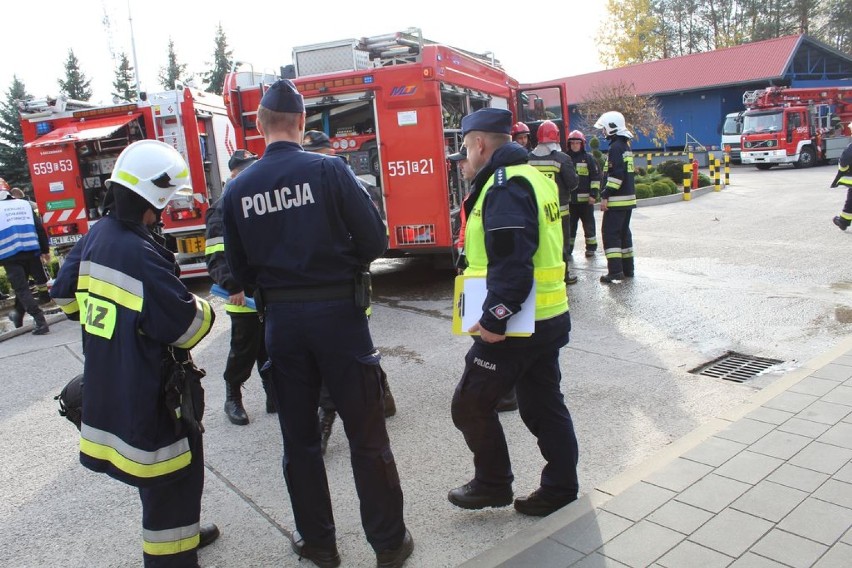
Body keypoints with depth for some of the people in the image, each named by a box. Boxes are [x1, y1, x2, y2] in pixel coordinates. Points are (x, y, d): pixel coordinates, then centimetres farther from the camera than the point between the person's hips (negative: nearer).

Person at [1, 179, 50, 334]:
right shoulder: (25, 204, 8)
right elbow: (39, 228, 6)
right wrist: (45, 250, 11)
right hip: (30, 252, 4)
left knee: (21, 288, -1)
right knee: (22, 285, 22)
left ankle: (40, 322, -9)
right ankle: (18, 314, 38)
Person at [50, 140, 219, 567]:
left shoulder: (96, 236, 2)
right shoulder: (141, 255, -26)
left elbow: (65, 293, 16)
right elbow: (187, 326, -24)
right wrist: (203, 310, -3)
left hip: (106, 384, 10)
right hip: (145, 395, -10)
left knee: (160, 472, 26)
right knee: (169, 479, 4)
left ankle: (181, 530, 45)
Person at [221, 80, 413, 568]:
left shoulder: (238, 189, 1)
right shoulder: (329, 170, -10)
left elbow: (240, 269, 4)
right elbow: (375, 240, -11)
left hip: (282, 320, 3)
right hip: (338, 312, -3)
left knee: (300, 438, 17)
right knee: (366, 435, 9)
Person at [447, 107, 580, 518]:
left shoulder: (505, 186, -17)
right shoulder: (532, 177, 15)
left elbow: (512, 263, -26)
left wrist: (494, 319, -23)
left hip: (514, 325, -10)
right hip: (548, 318, 10)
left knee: (470, 405, 5)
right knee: (544, 405, 17)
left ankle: (493, 484, 20)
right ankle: (560, 488, 28)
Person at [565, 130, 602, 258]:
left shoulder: (589, 158, 0)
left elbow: (596, 178, -2)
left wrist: (594, 194, -9)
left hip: (585, 199, -3)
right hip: (569, 199, 3)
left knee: (588, 224, 6)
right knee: (569, 224, 7)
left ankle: (591, 247, 16)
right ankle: (568, 248, 15)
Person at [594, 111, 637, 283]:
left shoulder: (615, 147, -14)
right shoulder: (625, 146, 17)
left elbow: (616, 175, -22)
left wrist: (605, 196, -20)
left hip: (617, 199, -10)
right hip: (628, 198, 10)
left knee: (610, 233, -8)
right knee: (624, 232, 15)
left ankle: (615, 270, -12)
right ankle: (627, 269, 20)